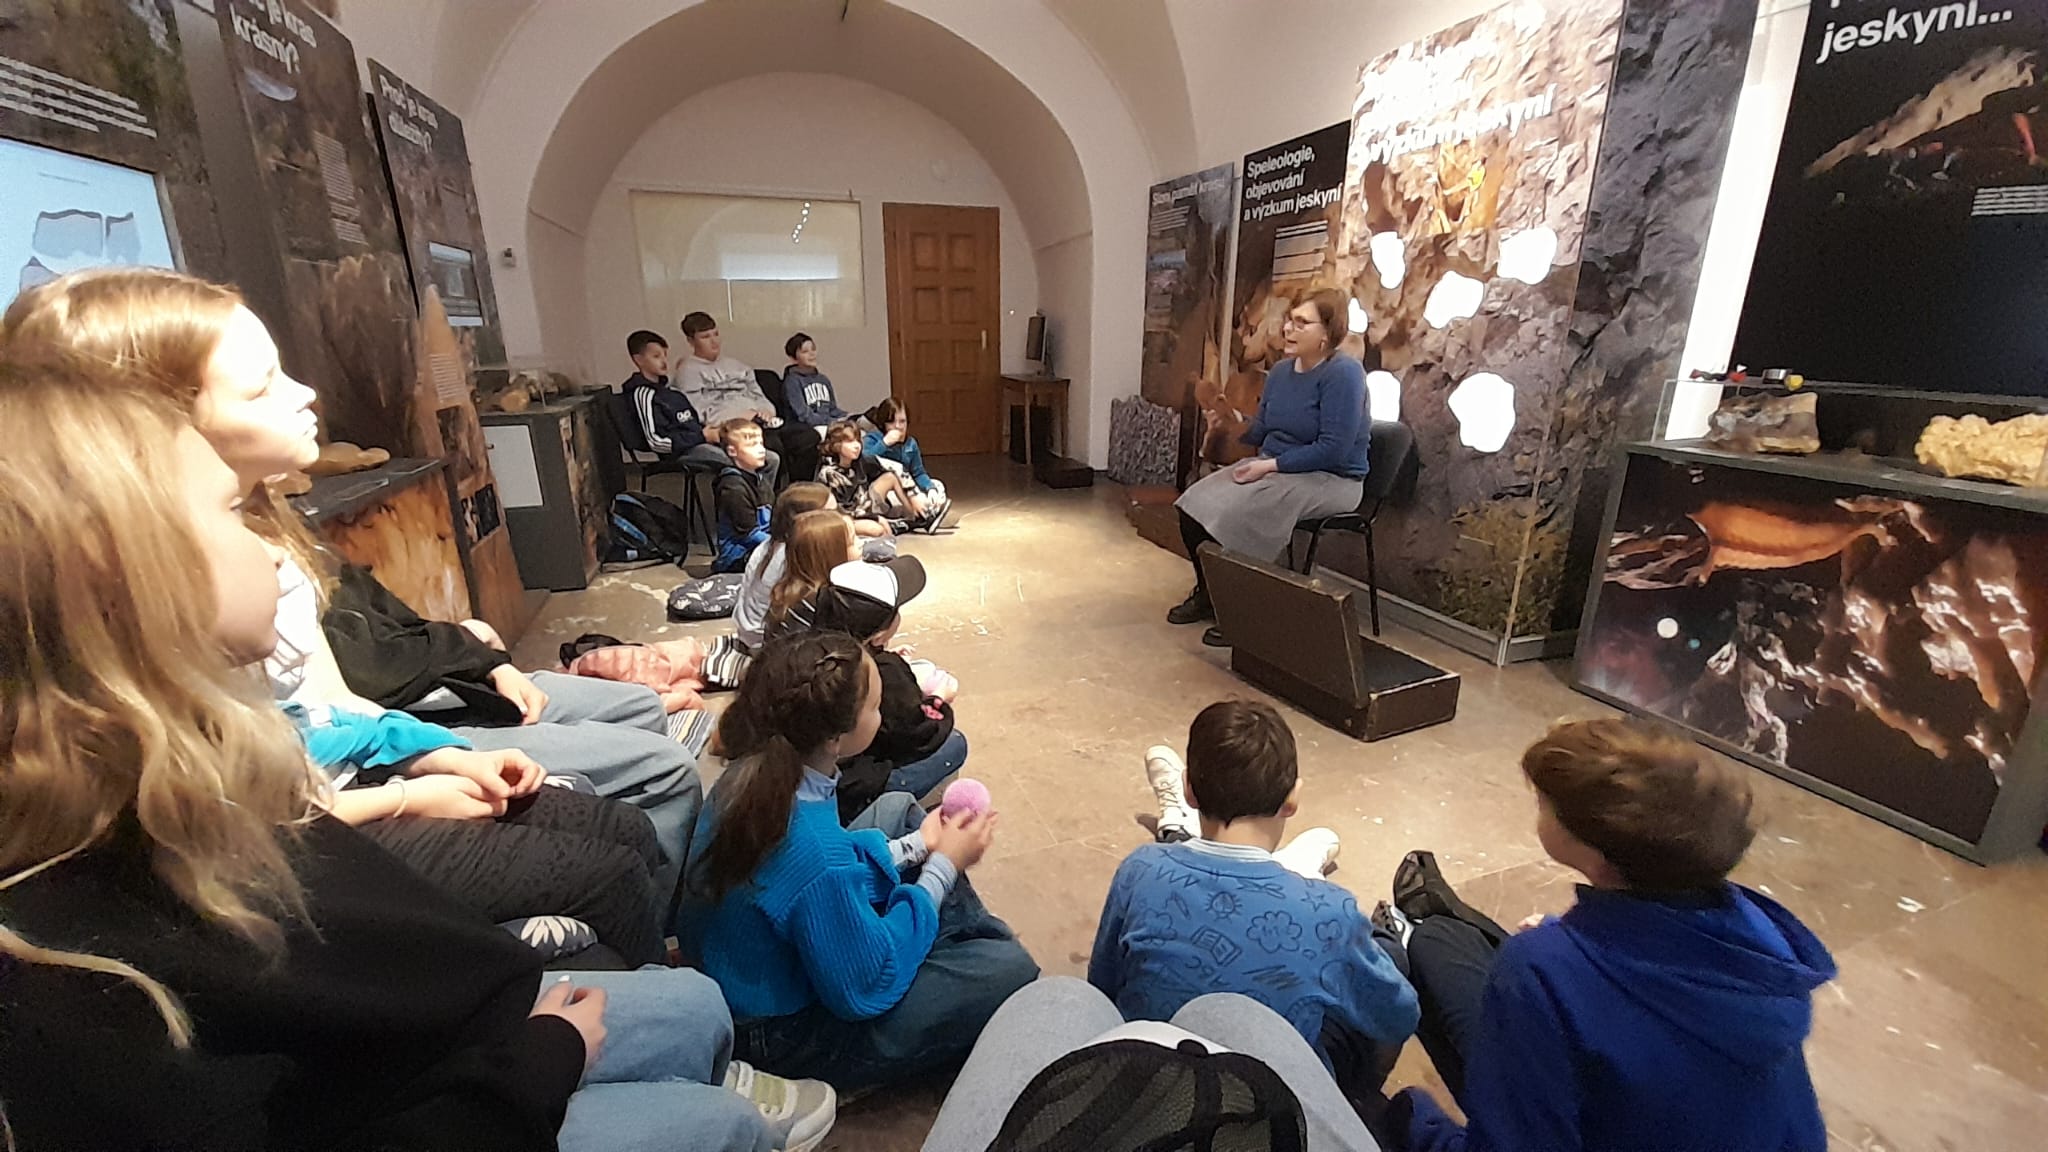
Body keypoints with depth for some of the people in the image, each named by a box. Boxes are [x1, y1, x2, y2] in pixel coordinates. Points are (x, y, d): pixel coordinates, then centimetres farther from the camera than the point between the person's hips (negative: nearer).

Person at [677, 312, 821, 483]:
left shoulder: (733, 364, 29)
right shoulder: (688, 372, 7)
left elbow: (758, 395, 26)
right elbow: (701, 414, -6)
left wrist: (766, 410, 2)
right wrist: (741, 416, -14)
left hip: (760, 422, 7)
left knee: (809, 435, -16)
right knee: (772, 444, -37)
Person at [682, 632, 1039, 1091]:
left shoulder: (753, 774, -15)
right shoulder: (812, 853, -40)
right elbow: (865, 987, -25)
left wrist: (917, 845, -1)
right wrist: (944, 867, -18)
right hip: (783, 1034, -8)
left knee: (897, 809, 15)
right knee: (1009, 968, -12)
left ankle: (975, 941, 24)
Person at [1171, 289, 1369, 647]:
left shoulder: (1343, 374, -17)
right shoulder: (1280, 370, 8)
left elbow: (1333, 450, -23)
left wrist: (1270, 465, -22)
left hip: (1329, 479, -8)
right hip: (1273, 467, 8)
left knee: (1234, 515, -28)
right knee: (1195, 505, -8)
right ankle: (1208, 593, 9)